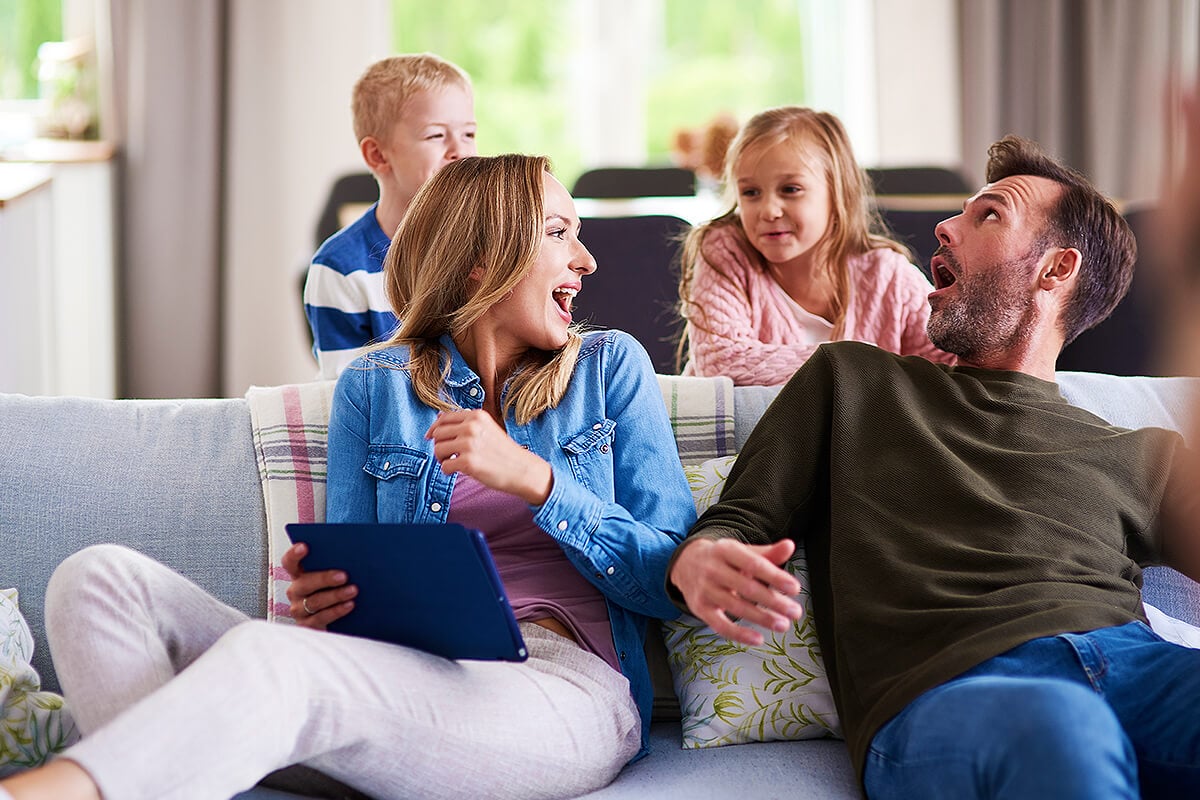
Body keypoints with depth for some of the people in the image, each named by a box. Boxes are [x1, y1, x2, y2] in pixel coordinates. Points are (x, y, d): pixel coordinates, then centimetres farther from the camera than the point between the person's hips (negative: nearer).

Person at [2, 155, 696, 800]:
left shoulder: (611, 366, 14)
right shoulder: (375, 387, 17)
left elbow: (670, 584, 6)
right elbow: (352, 579, 17)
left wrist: (534, 478, -8)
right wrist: (318, 604, -9)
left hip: (564, 685, -3)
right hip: (409, 675, 3)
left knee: (266, 659, -36)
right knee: (100, 578, -19)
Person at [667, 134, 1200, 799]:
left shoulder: (1145, 458, 28)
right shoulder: (851, 381, 29)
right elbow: (738, 522, 20)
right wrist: (698, 563, -4)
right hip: (939, 692, -2)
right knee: (1053, 725, -40)